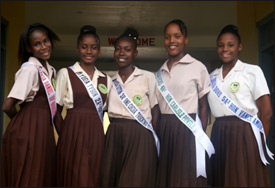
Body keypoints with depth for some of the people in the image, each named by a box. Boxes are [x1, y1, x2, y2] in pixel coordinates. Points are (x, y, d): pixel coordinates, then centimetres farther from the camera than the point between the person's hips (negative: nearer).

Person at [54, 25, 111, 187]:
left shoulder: (106, 79, 12)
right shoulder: (66, 74, 0)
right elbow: (57, 110, 0)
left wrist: (99, 133, 6)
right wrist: (64, 135, -6)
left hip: (97, 135, 4)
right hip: (73, 133, -4)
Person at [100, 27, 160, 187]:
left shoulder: (148, 77, -1)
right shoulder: (111, 81, 11)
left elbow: (155, 109, 0)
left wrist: (152, 137, -5)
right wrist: (116, 128, 4)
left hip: (140, 136, -4)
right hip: (114, 136, 4)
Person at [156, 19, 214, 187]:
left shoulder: (198, 67, -2)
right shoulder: (161, 71, 13)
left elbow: (203, 106, -1)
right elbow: (159, 105, 13)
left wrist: (202, 137, -5)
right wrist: (158, 133, 5)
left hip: (189, 129, -4)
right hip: (164, 131, 5)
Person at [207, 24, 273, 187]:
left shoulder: (253, 71, -2)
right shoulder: (212, 77, 12)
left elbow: (266, 112, -6)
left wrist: (259, 144, -6)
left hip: (244, 134, -4)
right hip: (219, 136, 5)